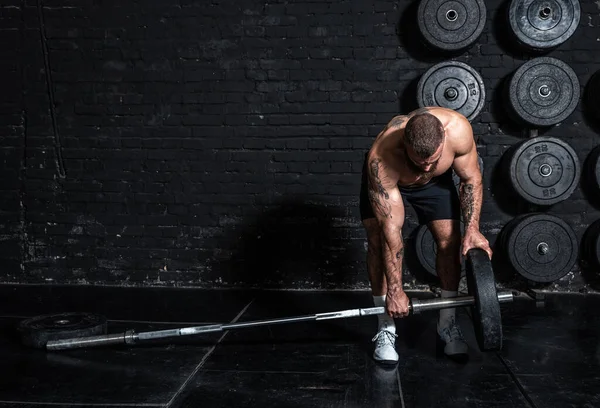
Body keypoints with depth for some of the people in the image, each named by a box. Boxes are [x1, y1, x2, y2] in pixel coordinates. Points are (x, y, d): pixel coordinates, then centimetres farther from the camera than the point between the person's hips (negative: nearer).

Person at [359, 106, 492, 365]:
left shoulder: (458, 130, -38)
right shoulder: (381, 159, -44)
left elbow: (471, 178, -18)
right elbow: (390, 229, -38)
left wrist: (472, 229, -29)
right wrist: (395, 290, -34)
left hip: (436, 180, 2)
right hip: (387, 179, -2)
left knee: (450, 239, -7)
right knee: (379, 241, -16)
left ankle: (448, 325, 6)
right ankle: (386, 329, -4)